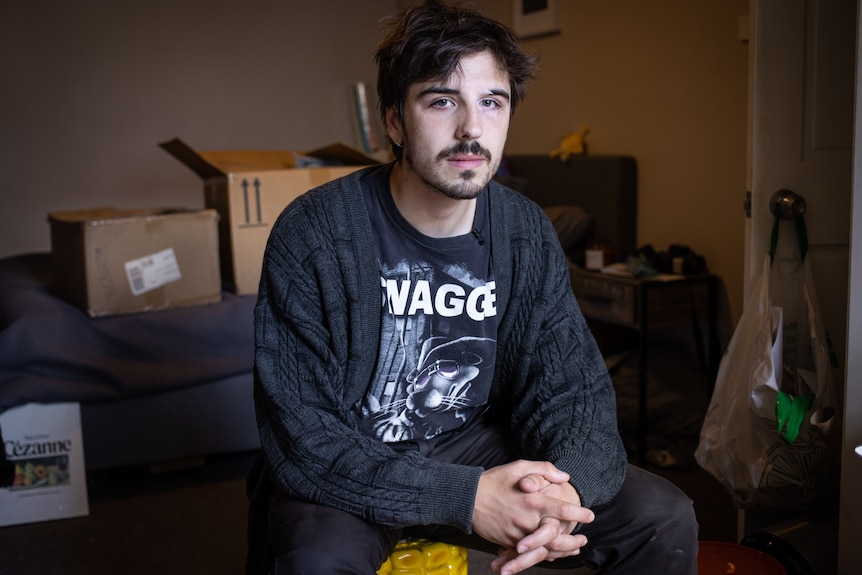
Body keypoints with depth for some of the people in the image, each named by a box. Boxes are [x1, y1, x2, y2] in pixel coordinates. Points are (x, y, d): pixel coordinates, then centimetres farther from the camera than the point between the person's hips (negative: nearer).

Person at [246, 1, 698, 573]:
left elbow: (574, 384, -6)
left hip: (473, 447, 4)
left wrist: (566, 484, -30)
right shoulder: (312, 236, -20)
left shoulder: (528, 233, -5)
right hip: (348, 474, -3)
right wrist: (466, 498, -34)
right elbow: (301, 435, -23)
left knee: (665, 519, -7)